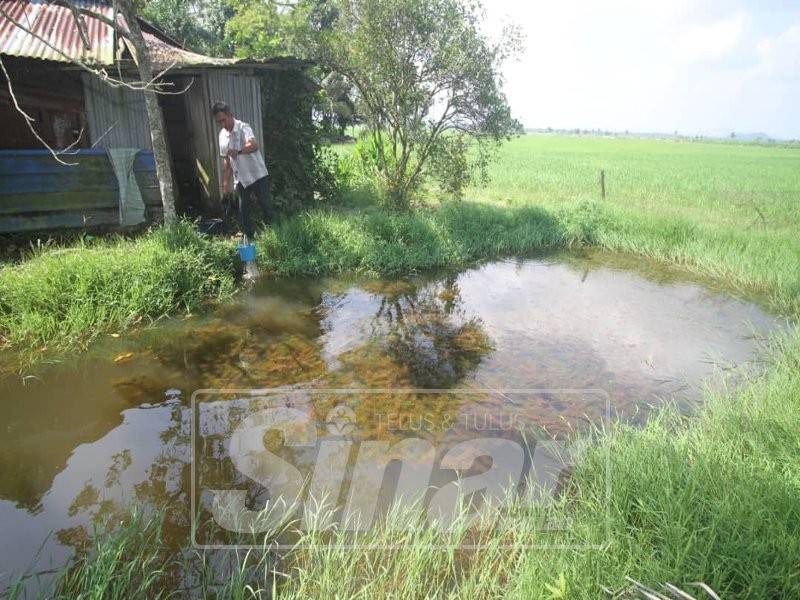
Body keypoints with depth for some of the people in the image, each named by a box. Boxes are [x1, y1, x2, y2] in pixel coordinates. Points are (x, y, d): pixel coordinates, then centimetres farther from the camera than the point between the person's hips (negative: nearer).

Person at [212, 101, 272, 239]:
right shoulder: (222, 135, 6)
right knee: (243, 211, 5)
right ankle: (249, 237, 15)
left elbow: (254, 145, -35)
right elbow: (226, 160, 13)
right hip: (240, 179, 6)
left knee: (265, 207, -3)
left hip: (257, 175, -6)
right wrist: (226, 182, 11)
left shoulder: (243, 127, -14)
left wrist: (238, 151, -52)